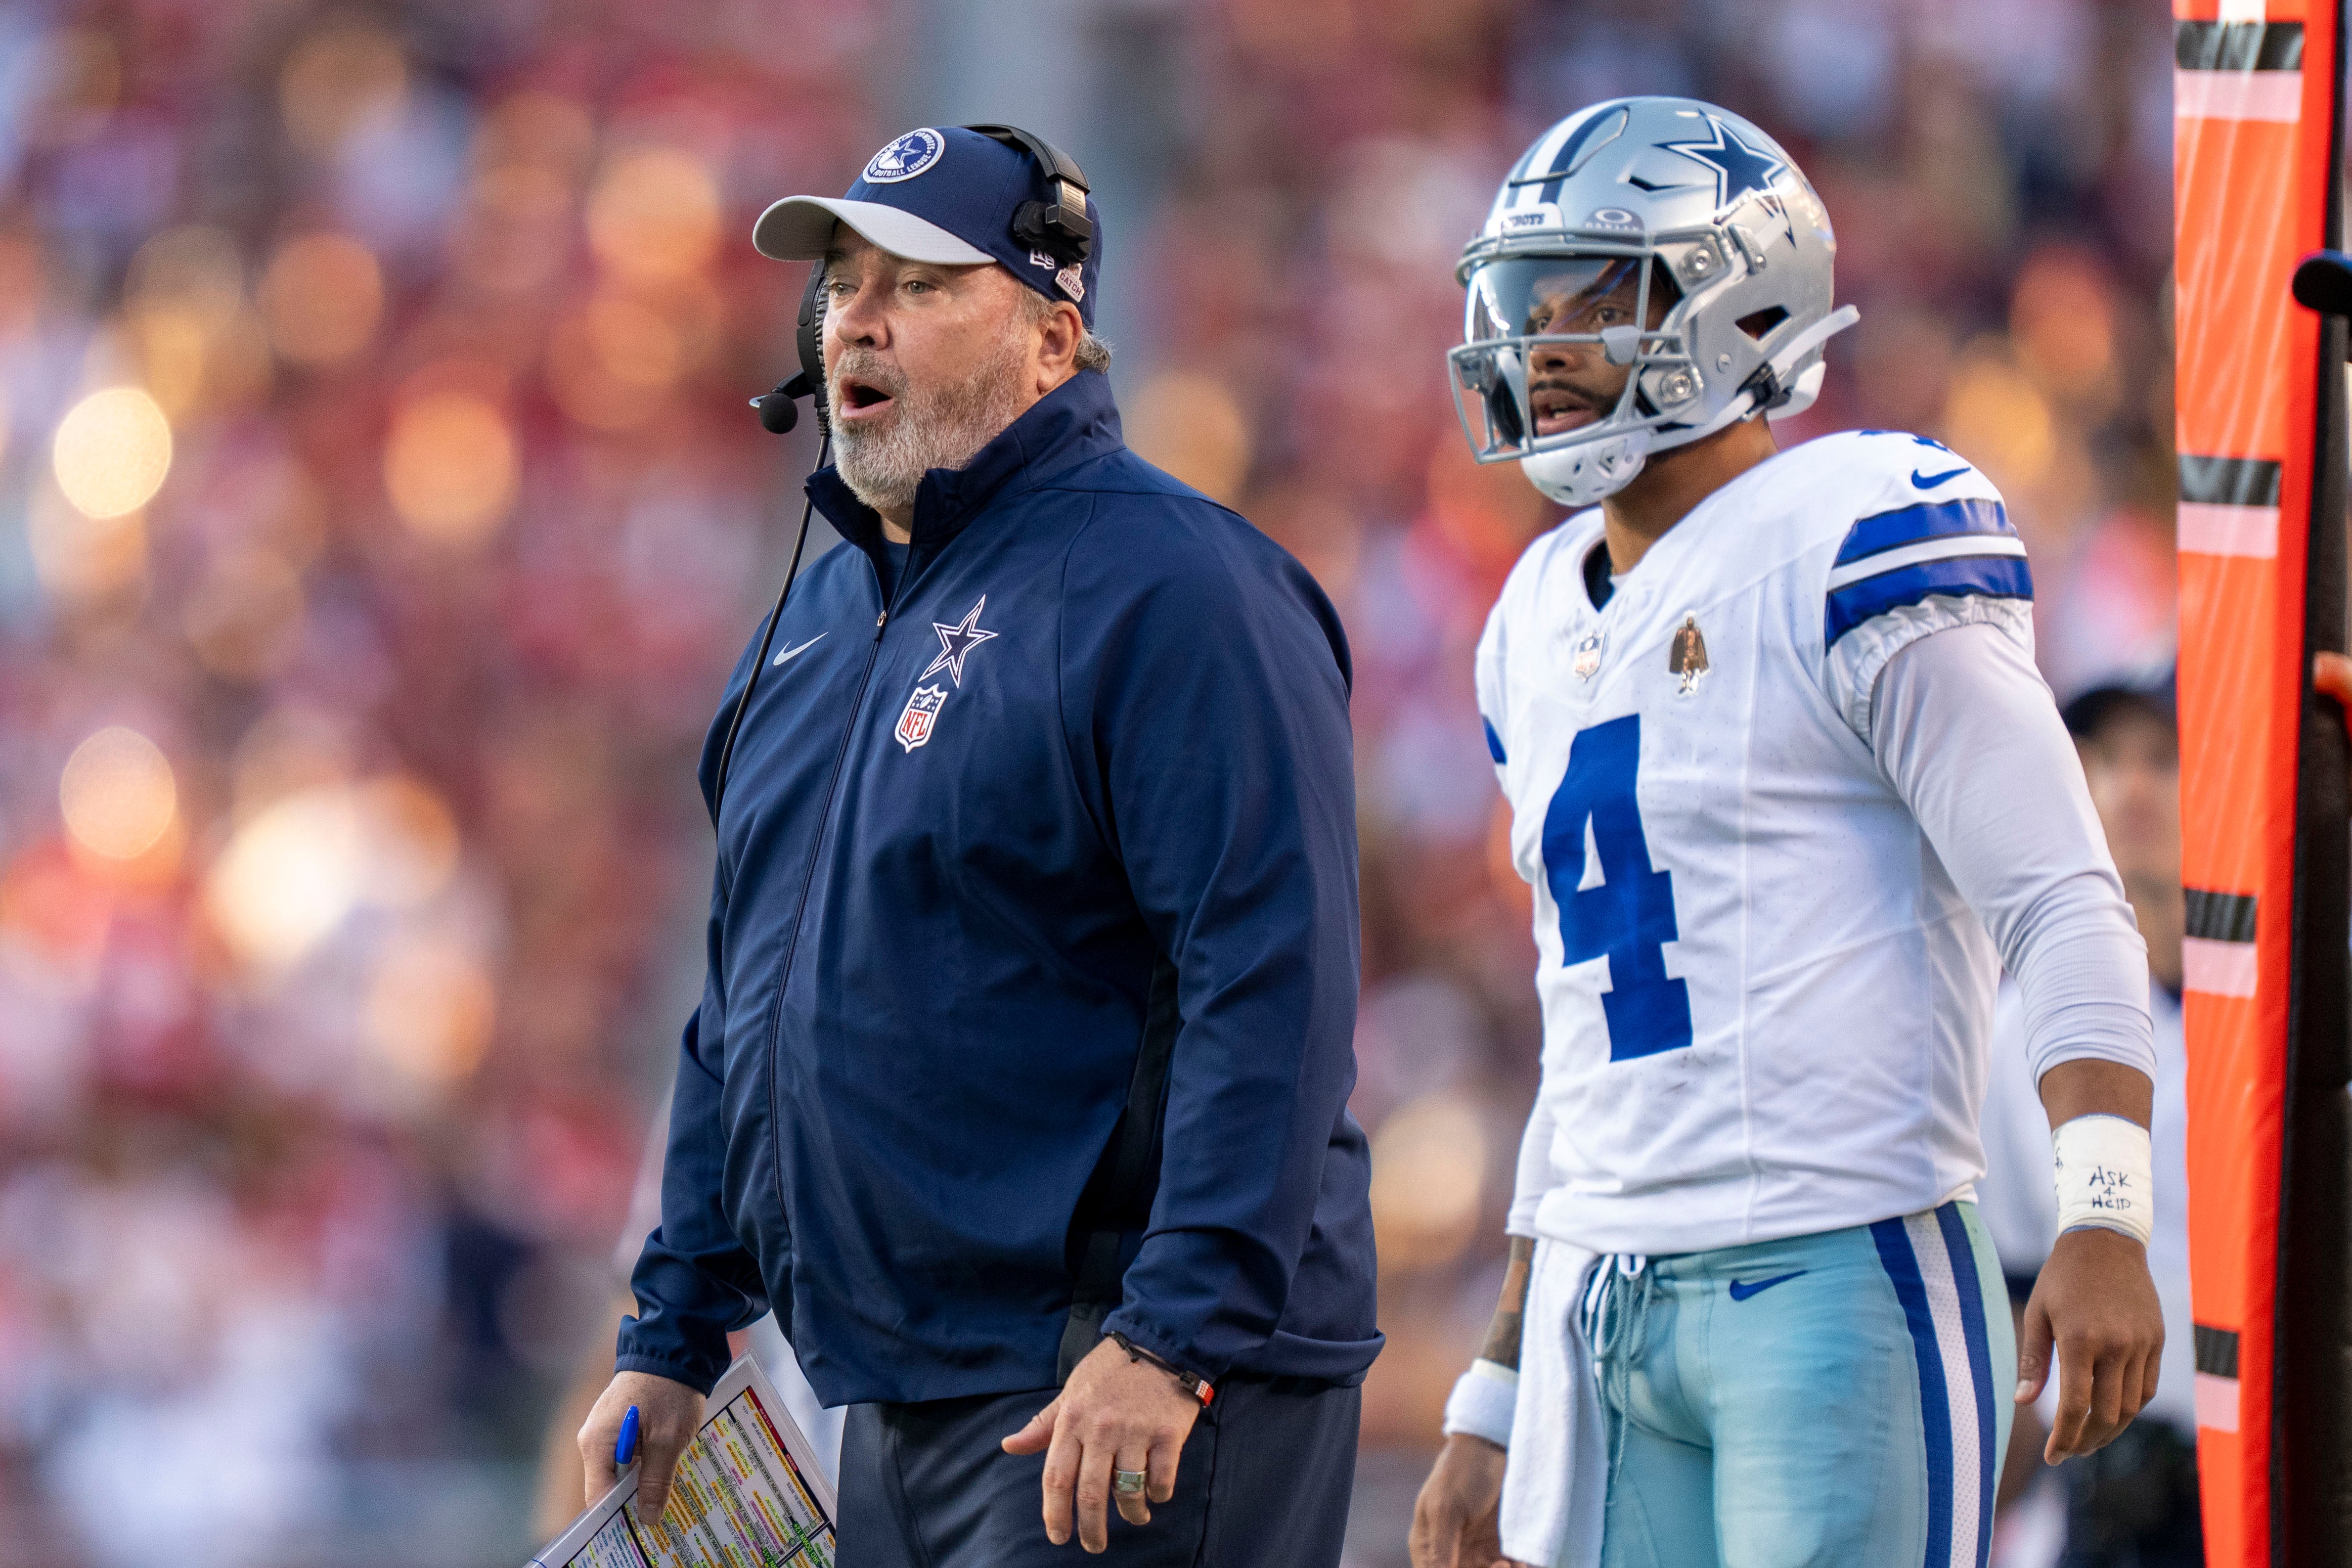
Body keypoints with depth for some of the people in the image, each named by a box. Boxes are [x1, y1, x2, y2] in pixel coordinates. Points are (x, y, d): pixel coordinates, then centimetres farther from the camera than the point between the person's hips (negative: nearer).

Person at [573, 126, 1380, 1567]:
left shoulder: (1167, 586, -11)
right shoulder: (829, 614, 18)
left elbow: (1273, 989, -19)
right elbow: (745, 1007, 25)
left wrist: (1173, 1341, -25)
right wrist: (674, 1340, 19)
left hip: (1127, 1407, -9)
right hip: (902, 1392, 9)